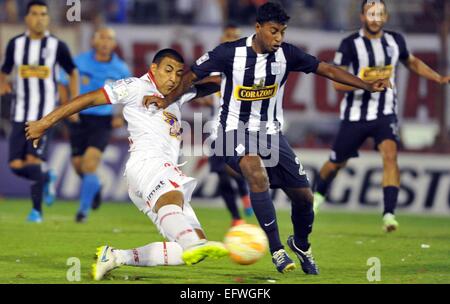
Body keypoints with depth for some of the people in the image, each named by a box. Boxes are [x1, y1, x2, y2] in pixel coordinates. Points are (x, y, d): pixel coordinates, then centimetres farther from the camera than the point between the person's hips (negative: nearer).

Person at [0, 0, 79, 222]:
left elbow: (73, 72, 11)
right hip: (20, 112, 3)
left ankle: (36, 210, -1)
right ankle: (47, 178, 27)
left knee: (33, 159, -16)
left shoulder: (57, 46, -1)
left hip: (45, 113, -3)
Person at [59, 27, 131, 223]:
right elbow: (64, 85, 5)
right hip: (79, 119, 2)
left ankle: (84, 210, -9)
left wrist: (121, 117, -3)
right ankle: (95, 187, 42)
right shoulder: (79, 62, -4)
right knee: (78, 165, 7)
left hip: (103, 121, -2)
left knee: (90, 163, -18)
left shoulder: (120, 69, -3)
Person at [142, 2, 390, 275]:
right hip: (236, 130, -4)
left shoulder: (286, 54, -6)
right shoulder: (230, 52, -14)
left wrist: (367, 86, -5)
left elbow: (326, 69, 0)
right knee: (257, 173, -35)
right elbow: (192, 76, -6)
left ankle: (301, 244, 35)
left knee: (304, 196, 2)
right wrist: (167, 100, -21)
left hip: (271, 133, 4)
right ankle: (277, 249, -26)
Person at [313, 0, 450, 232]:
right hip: (355, 115, -2)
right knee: (337, 163, 11)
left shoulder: (395, 41, 3)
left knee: (390, 154, -23)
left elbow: (413, 63, 22)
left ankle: (389, 214, -28)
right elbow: (338, 82, -13)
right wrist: (363, 83, -29)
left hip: (385, 114, 2)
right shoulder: (350, 44, -10)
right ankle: (318, 195, 44)